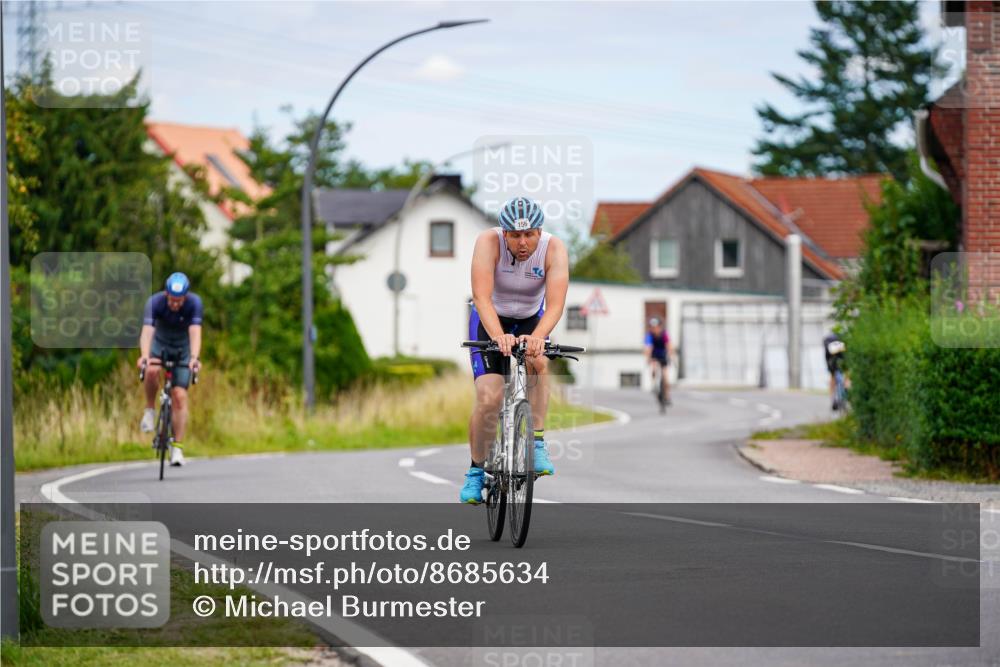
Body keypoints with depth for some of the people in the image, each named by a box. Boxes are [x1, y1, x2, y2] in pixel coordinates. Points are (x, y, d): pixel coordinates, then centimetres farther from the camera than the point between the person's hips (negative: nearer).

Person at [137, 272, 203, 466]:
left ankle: (177, 448, -6)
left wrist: (194, 357, -55)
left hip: (183, 348, 0)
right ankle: (150, 411, -9)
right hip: (160, 343, 0)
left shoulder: (194, 303, -28)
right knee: (152, 371, -33)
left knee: (180, 396, -11)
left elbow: (195, 333, -37)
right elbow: (147, 331, -40)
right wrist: (144, 356, -58)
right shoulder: (155, 302, -28)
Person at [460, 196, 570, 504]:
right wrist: (499, 336, -55)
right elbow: (482, 297, -38)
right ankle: (476, 472, 6)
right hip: (490, 321, -1)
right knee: (488, 400, -15)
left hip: (531, 320, 1)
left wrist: (538, 336, -54)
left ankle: (537, 444, -21)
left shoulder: (554, 249, -26)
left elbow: (555, 303, -35)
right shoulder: (489, 242, -29)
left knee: (538, 362, -32)